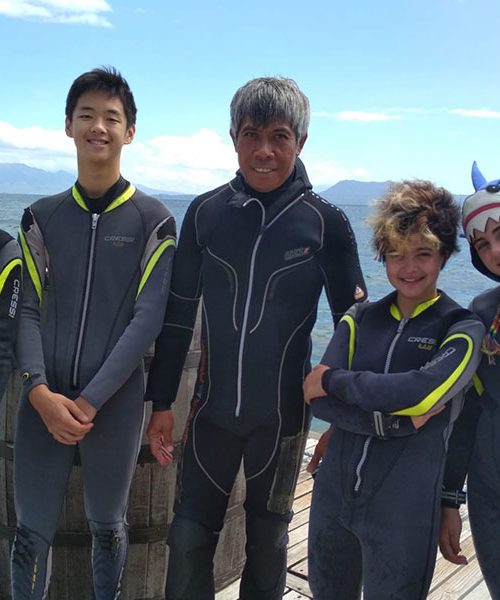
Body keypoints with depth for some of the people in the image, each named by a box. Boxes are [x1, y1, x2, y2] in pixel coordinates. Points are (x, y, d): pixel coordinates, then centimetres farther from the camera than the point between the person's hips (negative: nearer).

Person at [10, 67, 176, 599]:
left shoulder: (153, 221, -1)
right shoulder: (41, 217, 7)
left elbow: (147, 320, -8)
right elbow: (27, 311, 3)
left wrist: (90, 400, -13)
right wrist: (40, 392, -12)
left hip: (115, 403, -2)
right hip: (43, 401, 2)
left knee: (107, 527, 14)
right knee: (31, 532, 9)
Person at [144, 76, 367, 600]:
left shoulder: (324, 221, -9)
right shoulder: (205, 212, -3)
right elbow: (178, 312, 4)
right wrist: (161, 402, 5)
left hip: (283, 414, -1)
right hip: (212, 409, 2)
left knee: (267, 539, 16)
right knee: (188, 537, 8)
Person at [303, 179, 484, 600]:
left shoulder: (462, 329, -6)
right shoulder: (360, 319, 3)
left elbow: (421, 392, -25)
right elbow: (319, 401, -8)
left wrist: (334, 380, -15)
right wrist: (394, 421, -20)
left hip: (404, 511, -3)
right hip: (333, 495, 4)